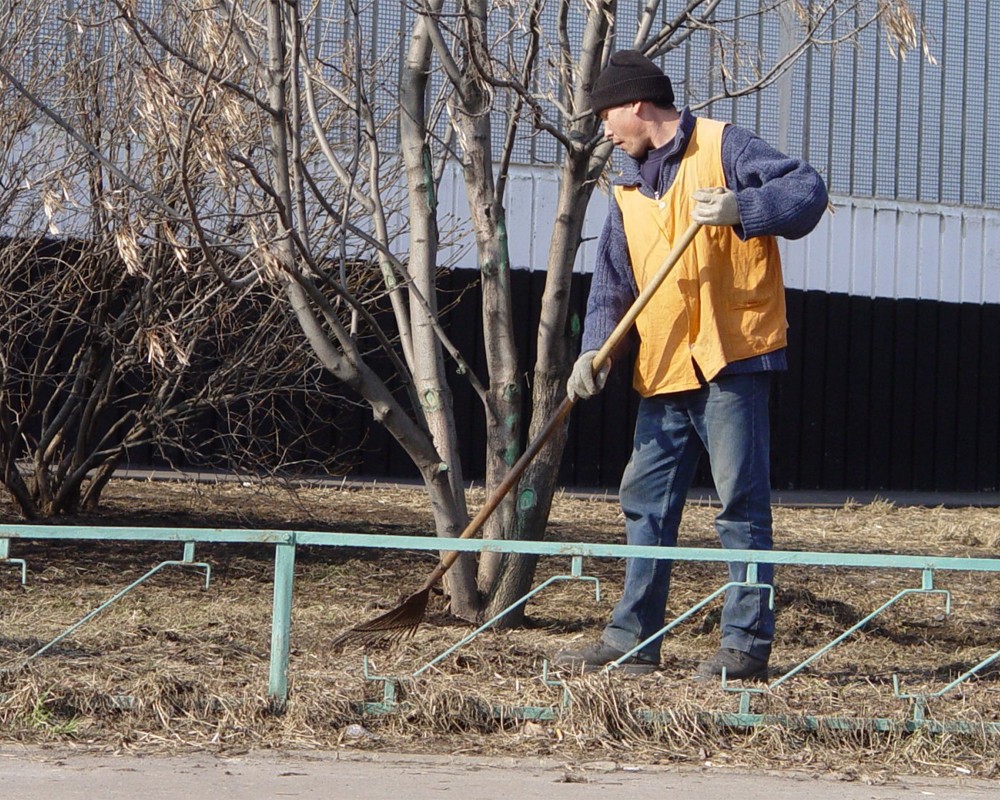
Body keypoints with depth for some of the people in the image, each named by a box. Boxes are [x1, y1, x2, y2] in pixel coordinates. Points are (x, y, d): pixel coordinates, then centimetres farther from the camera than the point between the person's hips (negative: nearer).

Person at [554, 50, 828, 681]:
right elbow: (612, 280, 15)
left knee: (742, 501, -5)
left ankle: (748, 645, -2)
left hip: (730, 357, -8)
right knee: (647, 502, 9)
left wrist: (740, 210, -27)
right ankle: (635, 639, 16)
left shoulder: (722, 148, -3)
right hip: (664, 370, 8)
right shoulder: (631, 191, 19)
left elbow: (809, 189, -12)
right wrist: (595, 349, 0)